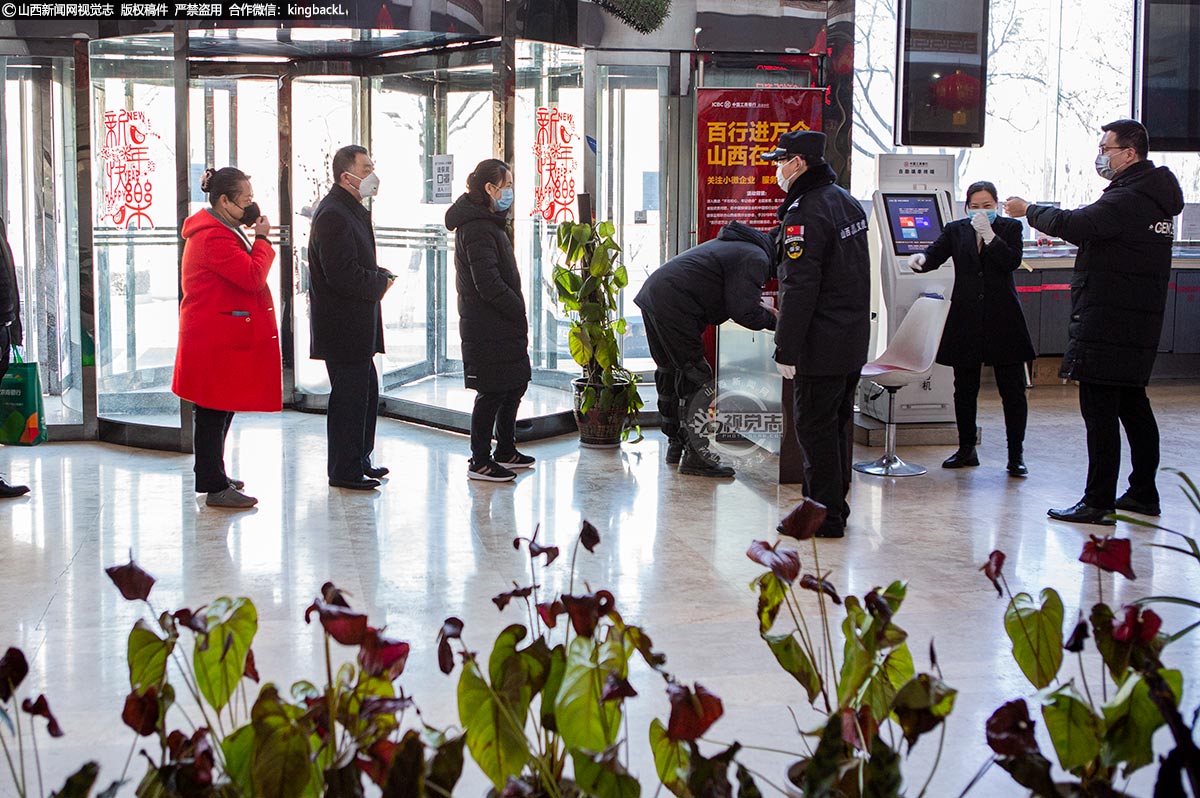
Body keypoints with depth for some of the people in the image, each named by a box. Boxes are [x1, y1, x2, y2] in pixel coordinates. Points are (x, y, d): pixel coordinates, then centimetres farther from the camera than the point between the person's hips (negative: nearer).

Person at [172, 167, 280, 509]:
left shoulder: (222, 230, 17)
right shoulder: (214, 237, -20)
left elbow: (245, 276, 22)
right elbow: (253, 277, -24)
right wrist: (262, 239, -14)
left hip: (225, 336, 11)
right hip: (217, 339, -11)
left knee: (218, 409, 19)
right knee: (214, 410, -6)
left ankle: (212, 474, 29)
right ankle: (215, 487, -2)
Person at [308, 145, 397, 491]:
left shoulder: (353, 211, 15)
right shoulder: (332, 215, -19)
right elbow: (343, 276, -25)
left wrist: (379, 275, 4)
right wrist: (381, 282, -12)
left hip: (357, 327, 11)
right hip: (343, 328, -11)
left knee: (366, 393, 18)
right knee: (349, 396, -3)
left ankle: (359, 461, 29)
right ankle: (344, 471, 7)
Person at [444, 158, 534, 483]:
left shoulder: (490, 223, 15)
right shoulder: (478, 228, -19)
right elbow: (488, 285, -24)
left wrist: (518, 312, 9)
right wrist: (519, 310, -15)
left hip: (503, 325, 10)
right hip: (487, 330, -10)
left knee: (516, 384, 17)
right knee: (492, 392, -4)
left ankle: (505, 451, 29)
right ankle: (479, 462, 5)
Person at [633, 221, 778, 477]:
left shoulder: (738, 245, 24)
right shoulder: (755, 258, -8)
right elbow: (743, 312, -13)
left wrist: (760, 309, 22)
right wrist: (772, 319, 4)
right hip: (673, 305, -11)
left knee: (669, 372, 19)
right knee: (696, 379, -6)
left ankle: (675, 445, 30)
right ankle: (694, 455, -5)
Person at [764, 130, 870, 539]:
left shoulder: (805, 213, -19)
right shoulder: (847, 201, 12)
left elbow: (799, 287, -22)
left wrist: (786, 349, -19)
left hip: (821, 344, -9)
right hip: (854, 339, 9)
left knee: (815, 427, -2)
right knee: (837, 421, 17)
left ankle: (824, 515, 2)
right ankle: (835, 503, 26)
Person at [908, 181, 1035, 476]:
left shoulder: (1010, 227, 2)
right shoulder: (955, 230, 7)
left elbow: (1012, 261, -11)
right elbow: (935, 255, -6)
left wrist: (988, 233, -19)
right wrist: (920, 259, -28)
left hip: (1003, 318, -2)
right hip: (965, 319, 2)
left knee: (1012, 389, -1)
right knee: (964, 388, 10)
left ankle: (1016, 454, 5)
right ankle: (966, 449, 22)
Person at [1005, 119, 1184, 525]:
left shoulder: (1127, 200, -17)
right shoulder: (1153, 197, 16)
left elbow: (1073, 224, -28)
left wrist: (1029, 210, -12)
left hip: (1107, 327, -10)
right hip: (1140, 324, 10)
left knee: (1099, 410, -8)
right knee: (1133, 406, 16)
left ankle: (1098, 501, -7)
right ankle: (1143, 493, 24)